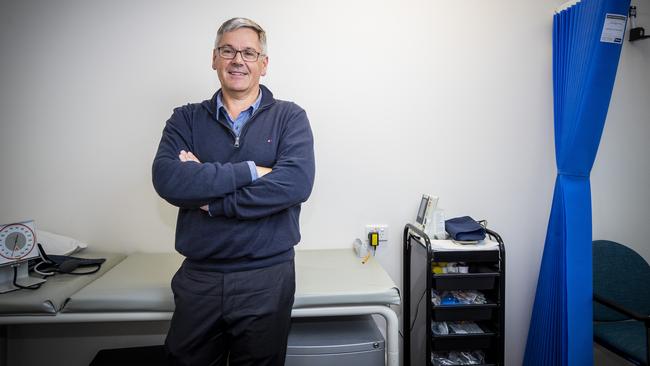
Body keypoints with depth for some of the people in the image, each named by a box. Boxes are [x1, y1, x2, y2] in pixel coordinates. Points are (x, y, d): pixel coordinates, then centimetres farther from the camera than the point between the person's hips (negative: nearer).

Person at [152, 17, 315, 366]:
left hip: (267, 276, -1)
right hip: (197, 276, 2)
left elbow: (296, 183, -18)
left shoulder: (290, 117, -1)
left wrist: (208, 198, -15)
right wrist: (251, 171, -18)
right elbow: (167, 180, -13)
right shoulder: (186, 119, 5)